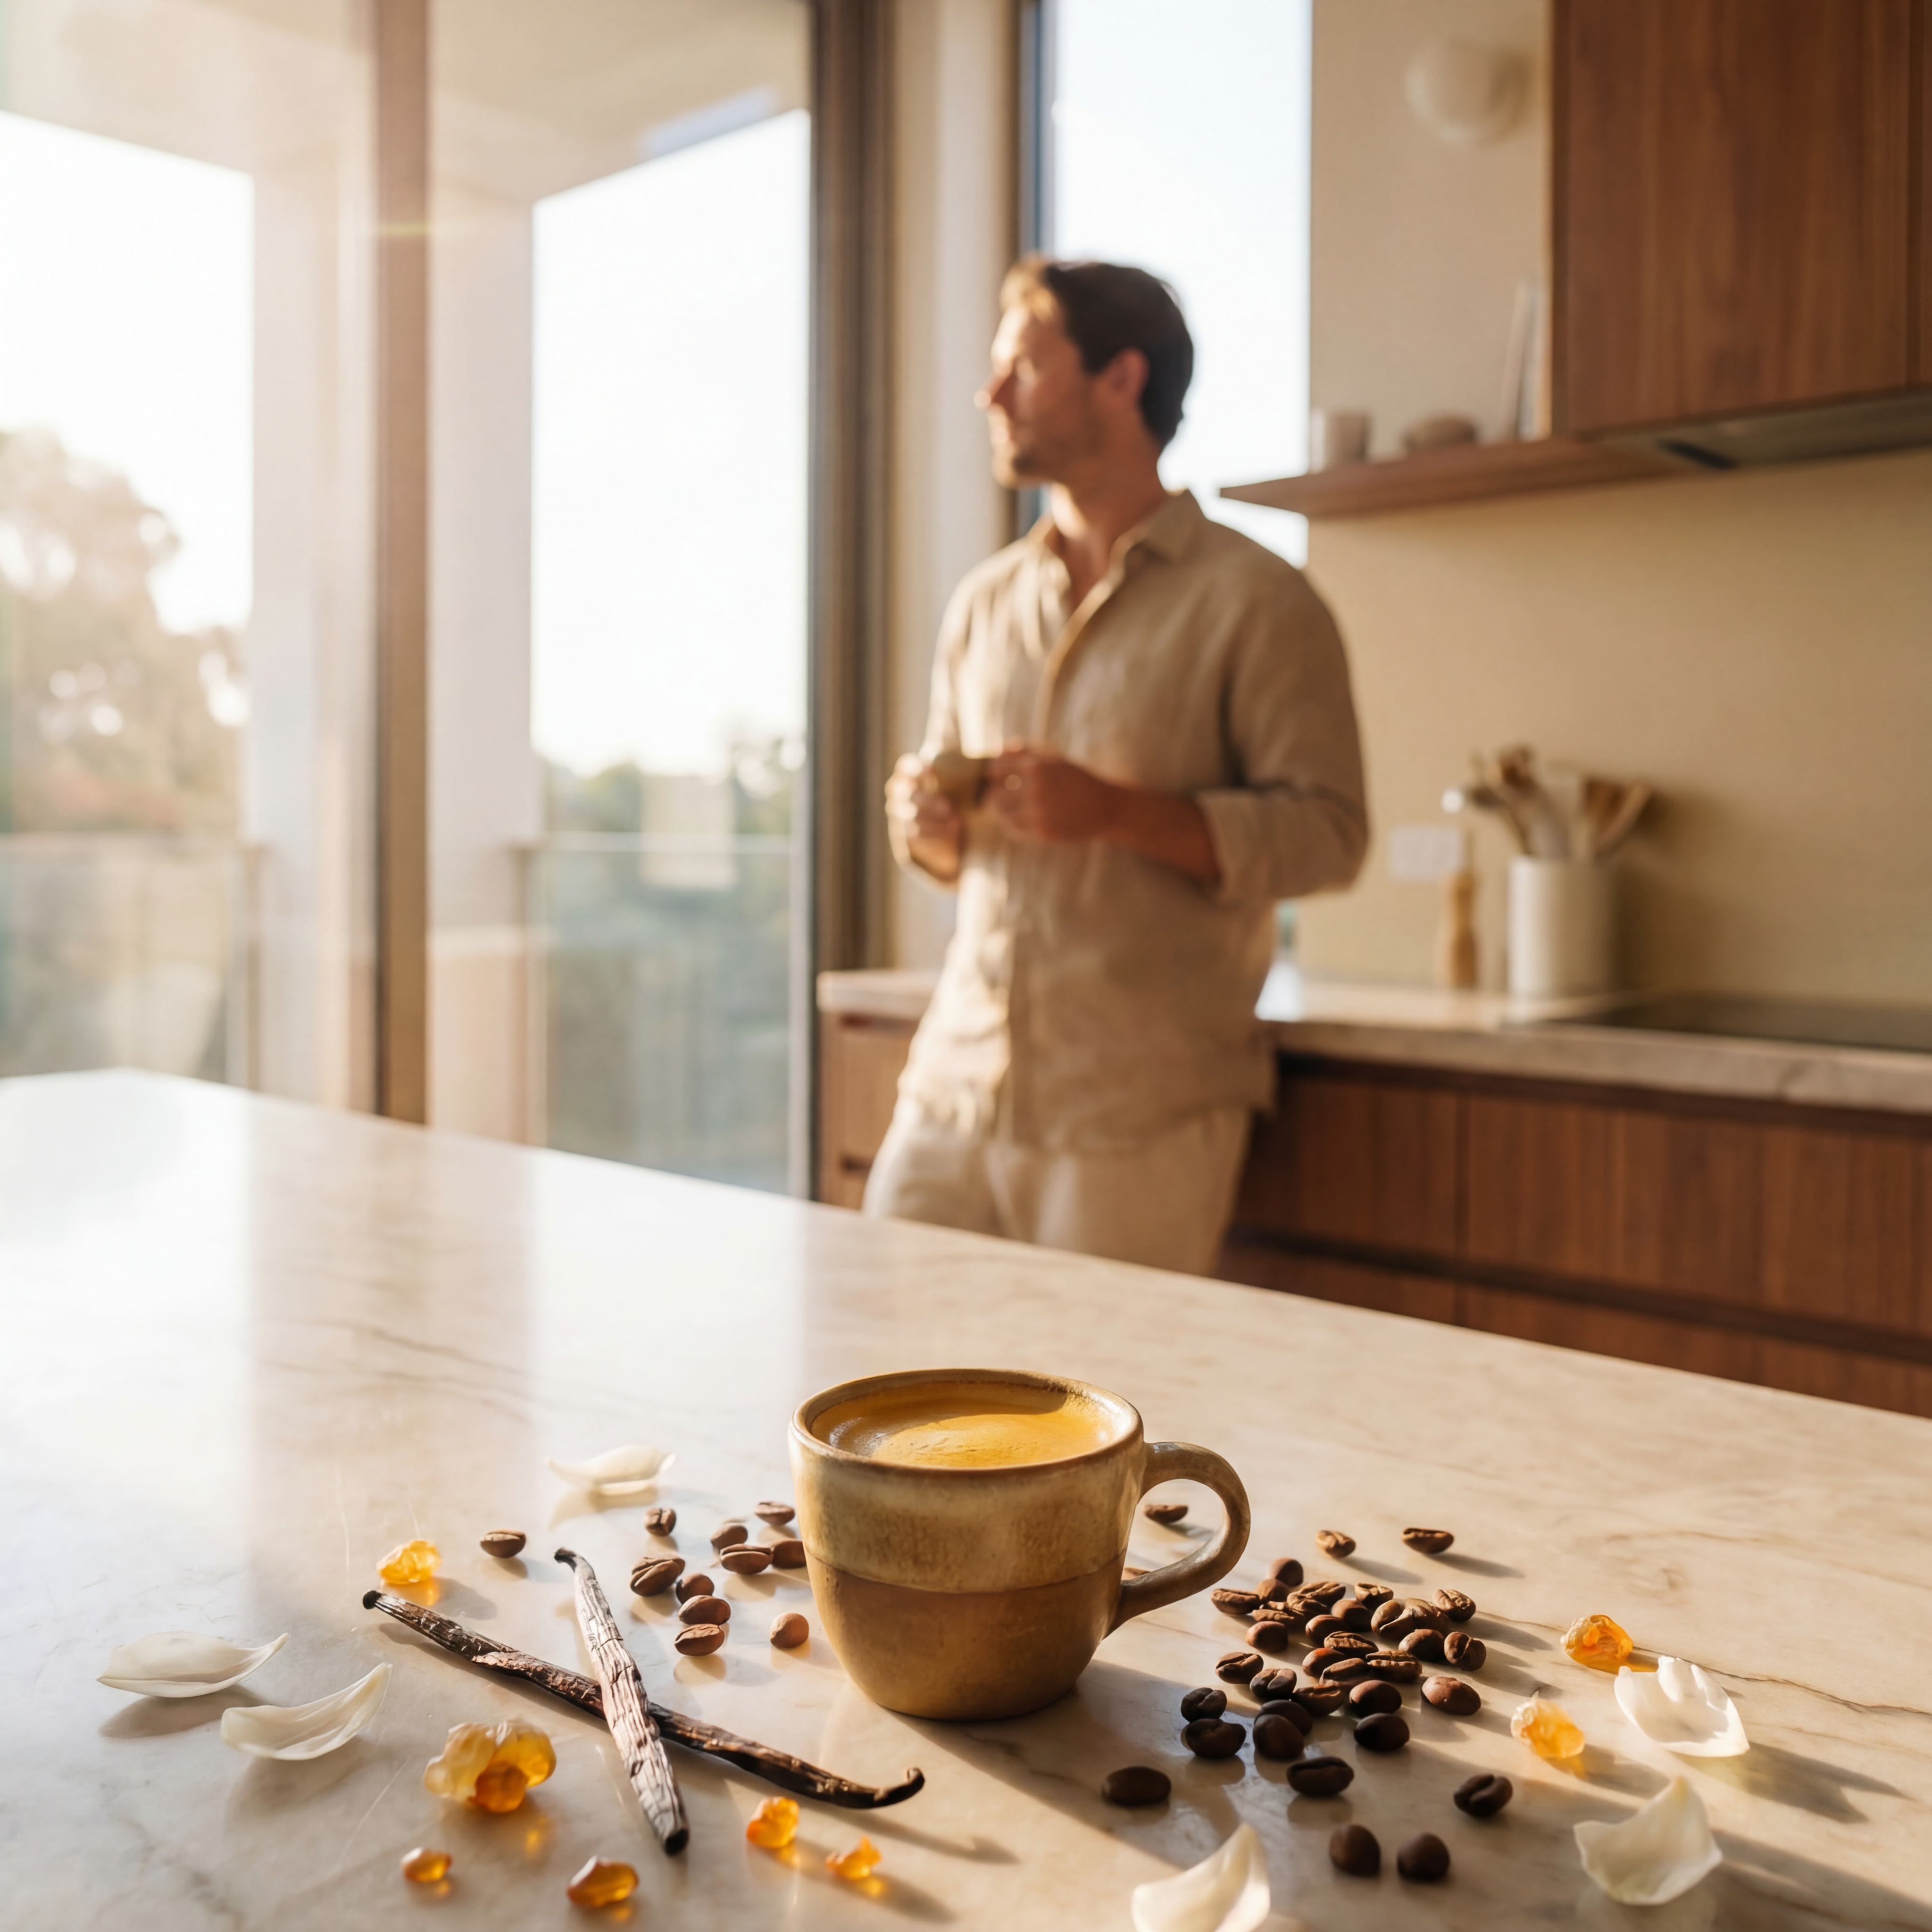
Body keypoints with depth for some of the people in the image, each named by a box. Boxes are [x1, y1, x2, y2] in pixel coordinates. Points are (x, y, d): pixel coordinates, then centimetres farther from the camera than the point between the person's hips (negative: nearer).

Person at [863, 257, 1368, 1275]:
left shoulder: (1254, 602, -3)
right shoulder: (984, 602, 16)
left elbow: (1325, 829, -9)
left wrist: (1115, 811, -20)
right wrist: (927, 825, 0)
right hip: (953, 1085, 5)